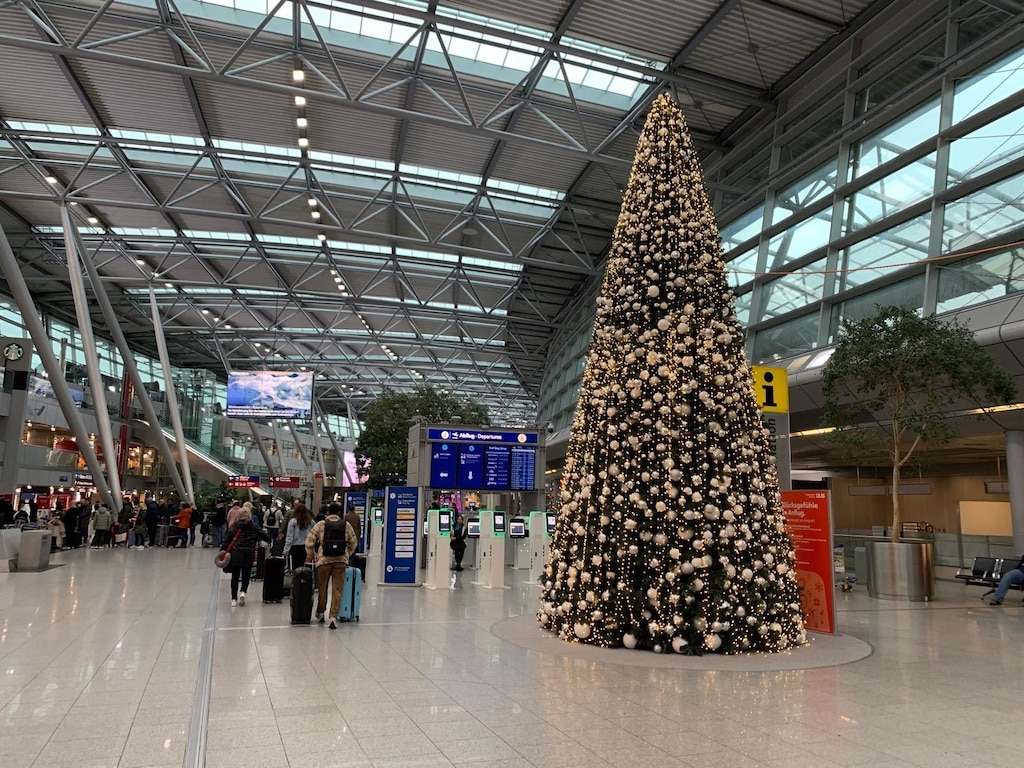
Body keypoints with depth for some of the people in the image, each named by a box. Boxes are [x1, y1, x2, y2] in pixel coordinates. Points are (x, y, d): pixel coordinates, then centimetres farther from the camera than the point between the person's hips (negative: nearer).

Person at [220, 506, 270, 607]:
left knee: (235, 577, 11)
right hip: (248, 555, 0)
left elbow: (227, 539, -2)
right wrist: (270, 540, 17)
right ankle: (243, 592, -12)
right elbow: (265, 536, -3)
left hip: (235, 554, 0)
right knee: (246, 576, 13)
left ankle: (234, 599, 13)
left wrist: (222, 551, 3)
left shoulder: (234, 526, -1)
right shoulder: (254, 526, -1)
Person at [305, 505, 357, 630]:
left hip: (324, 560, 0)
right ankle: (333, 617, -5)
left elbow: (309, 542, -1)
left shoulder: (320, 525, 0)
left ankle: (320, 613, 31)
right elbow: (353, 543, 11)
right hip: (341, 561, 0)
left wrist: (310, 556, 14)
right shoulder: (346, 525, 5)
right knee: (337, 589, 2)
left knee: (322, 587, 16)